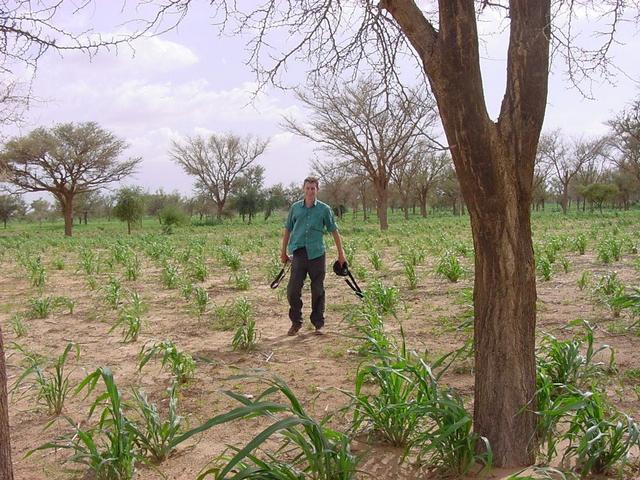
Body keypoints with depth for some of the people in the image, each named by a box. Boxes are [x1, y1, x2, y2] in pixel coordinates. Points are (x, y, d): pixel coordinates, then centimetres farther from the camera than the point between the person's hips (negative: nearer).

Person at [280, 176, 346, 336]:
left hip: (317, 254, -1)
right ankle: (296, 322, 16)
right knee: (293, 290, -1)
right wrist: (283, 252, 19)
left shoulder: (324, 209, 3)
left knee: (318, 291, 6)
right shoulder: (295, 208, 8)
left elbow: (334, 231, 8)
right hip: (299, 253, 1)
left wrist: (341, 254, 8)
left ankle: (318, 324, 19)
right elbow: (287, 230, 17)